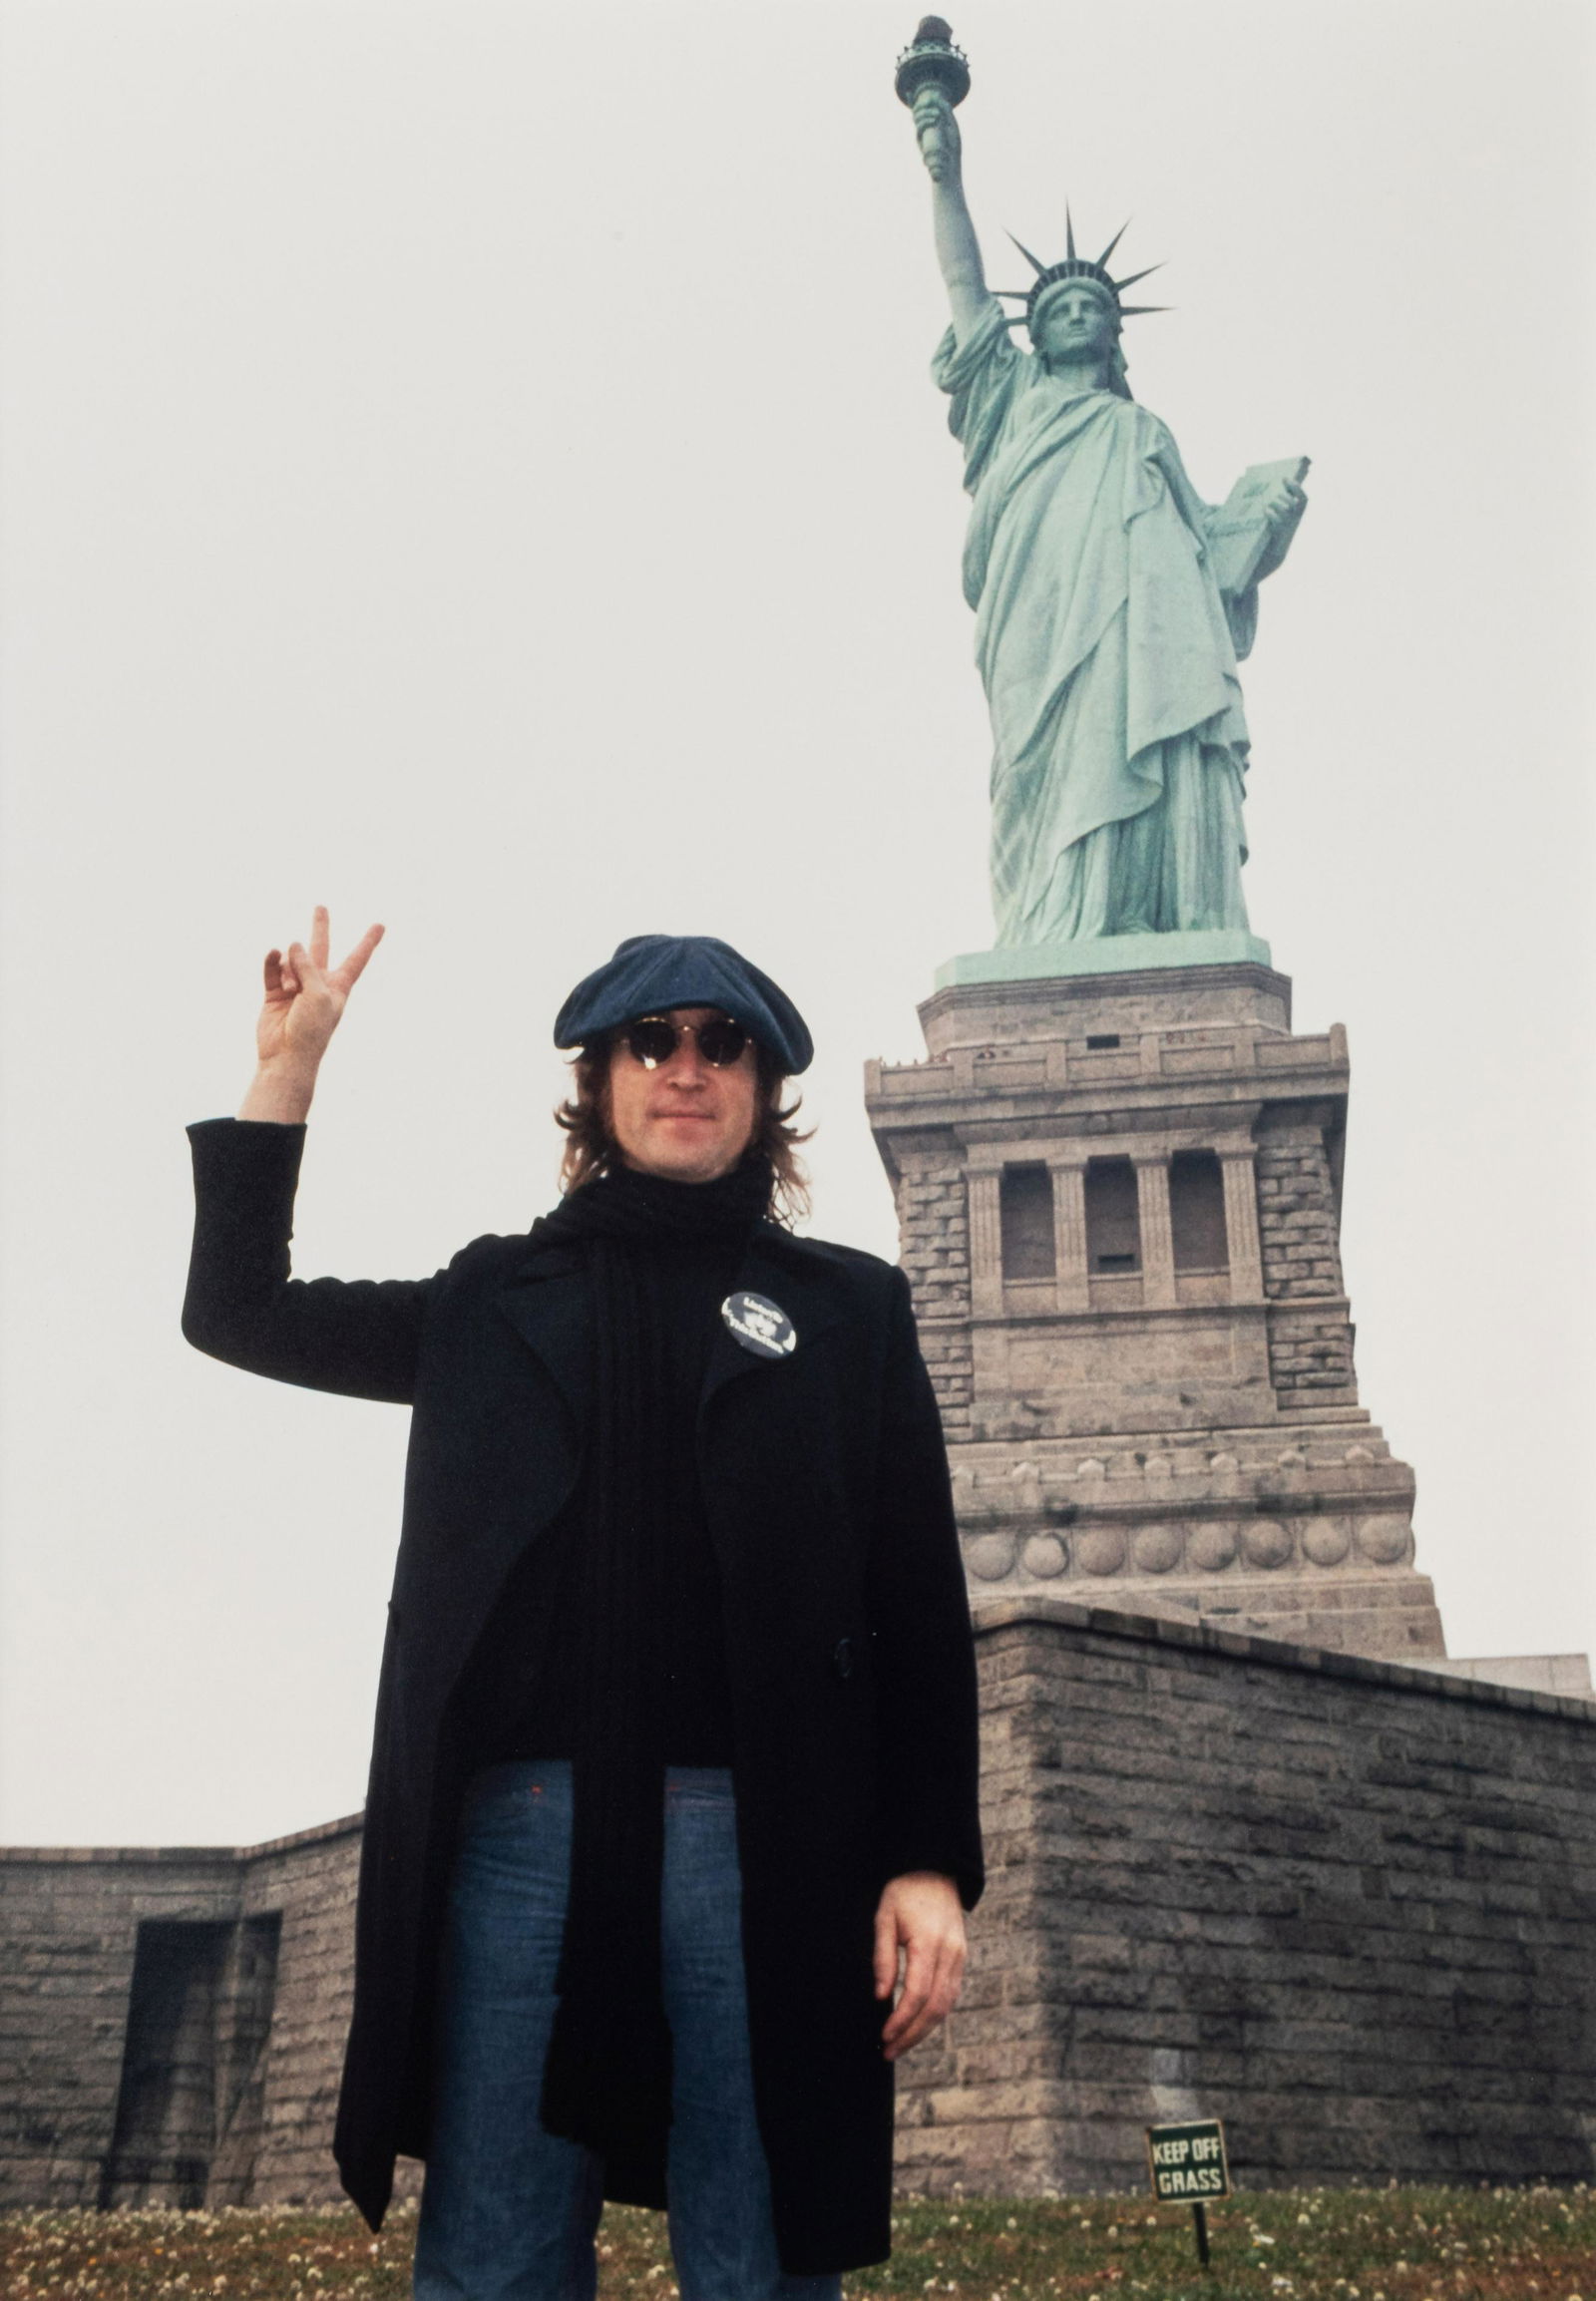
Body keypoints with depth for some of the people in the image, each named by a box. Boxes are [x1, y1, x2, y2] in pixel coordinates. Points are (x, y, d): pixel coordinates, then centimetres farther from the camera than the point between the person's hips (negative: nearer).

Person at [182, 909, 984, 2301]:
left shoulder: (851, 1307, 13)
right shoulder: (498, 1297, 18)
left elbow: (920, 1604, 8)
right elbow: (241, 1311, 22)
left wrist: (929, 1862, -2)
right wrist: (288, 1072, 15)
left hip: (763, 1835, -1)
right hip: (519, 1825, 2)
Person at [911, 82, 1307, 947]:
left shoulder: (1147, 434, 34)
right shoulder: (1016, 400, 30)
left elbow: (1218, 557, 24)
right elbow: (965, 283, 19)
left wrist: (1272, 521, 5)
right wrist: (945, 175, 11)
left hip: (1154, 640, 2)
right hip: (1052, 637, -2)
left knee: (1167, 800, -17)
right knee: (1067, 797, -20)